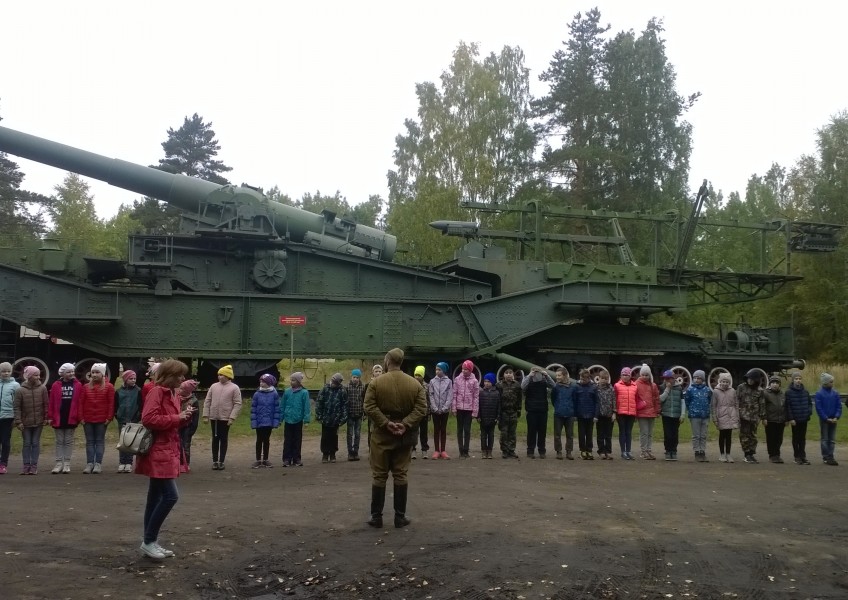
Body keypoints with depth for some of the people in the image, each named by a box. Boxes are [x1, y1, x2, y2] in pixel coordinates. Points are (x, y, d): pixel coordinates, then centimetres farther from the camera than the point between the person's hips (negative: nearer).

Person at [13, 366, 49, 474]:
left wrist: (46, 418, -4)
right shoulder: (20, 390, -6)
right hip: (25, 422, -1)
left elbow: (46, 404, -1)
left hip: (39, 421, 1)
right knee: (27, 443, 7)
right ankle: (26, 465, 14)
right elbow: (17, 407, -4)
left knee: (36, 443, 6)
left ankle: (34, 466, 11)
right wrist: (18, 421, -8)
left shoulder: (42, 388, -4)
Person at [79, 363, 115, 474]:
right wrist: (81, 417, -1)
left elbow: (111, 403, -4)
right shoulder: (86, 387, 8)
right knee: (89, 441, 6)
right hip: (88, 420, 3)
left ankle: (98, 464, 3)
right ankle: (89, 463, 8)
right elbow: (81, 403, 6)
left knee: (100, 441, 2)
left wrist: (109, 417, -9)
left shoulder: (109, 387, -2)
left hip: (102, 420, -3)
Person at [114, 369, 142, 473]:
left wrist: (136, 419, -7)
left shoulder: (138, 391, 0)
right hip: (122, 421, 1)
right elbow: (115, 406, 6)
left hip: (133, 421, -1)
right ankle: (122, 463, 9)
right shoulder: (118, 392, 4)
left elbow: (141, 406, -1)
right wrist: (117, 417, -2)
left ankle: (129, 463, 6)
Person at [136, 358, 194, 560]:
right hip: (158, 453, -10)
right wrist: (177, 417, -19)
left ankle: (150, 541, 18)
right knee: (171, 495, -12)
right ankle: (148, 541, -1)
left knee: (156, 498, 12)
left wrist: (184, 416, 1)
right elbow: (149, 419, -24)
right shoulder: (156, 392, -14)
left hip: (168, 452, 10)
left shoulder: (172, 394, 15)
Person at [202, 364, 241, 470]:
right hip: (214, 418, 3)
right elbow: (207, 401, 9)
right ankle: (215, 461, 15)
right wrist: (206, 415, 1)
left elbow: (237, 404, -7)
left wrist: (232, 417, -15)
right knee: (215, 439, 8)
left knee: (223, 440, 3)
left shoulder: (234, 388, -4)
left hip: (225, 418, -3)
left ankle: (221, 462, 9)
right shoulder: (214, 386, 7)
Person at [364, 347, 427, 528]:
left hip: (382, 435, -2)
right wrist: (405, 425, -12)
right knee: (401, 475, 7)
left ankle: (376, 516, 8)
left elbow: (370, 407, -14)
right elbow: (421, 409, -7)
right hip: (404, 435, 2)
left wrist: (386, 424, -14)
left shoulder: (376, 382, -6)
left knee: (379, 476, 5)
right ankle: (400, 516, 8)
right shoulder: (415, 384, 1)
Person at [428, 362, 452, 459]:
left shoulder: (448, 381, -2)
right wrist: (435, 408, -9)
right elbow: (431, 396, -1)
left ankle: (443, 451, 10)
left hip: (445, 410, -1)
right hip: (435, 410, 1)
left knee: (443, 430, 6)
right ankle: (436, 450, 8)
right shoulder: (432, 381, 1)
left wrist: (444, 408, -12)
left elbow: (450, 396, -4)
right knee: (436, 429, 5)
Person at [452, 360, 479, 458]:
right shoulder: (457, 379, 2)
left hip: (469, 409, -2)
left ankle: (466, 450, 9)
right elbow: (454, 394, 3)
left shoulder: (474, 381, -2)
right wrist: (454, 407, -4)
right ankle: (461, 450, 11)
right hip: (459, 408, 2)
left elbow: (476, 397, -2)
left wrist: (475, 411, -6)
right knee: (460, 430, 6)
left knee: (467, 430, 2)